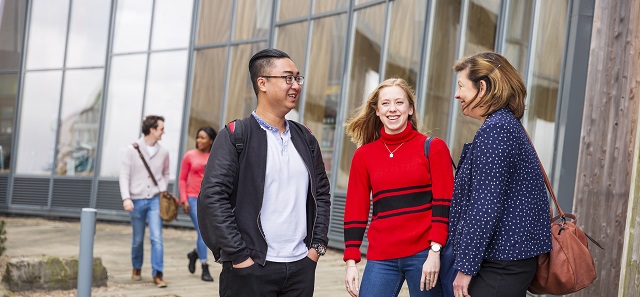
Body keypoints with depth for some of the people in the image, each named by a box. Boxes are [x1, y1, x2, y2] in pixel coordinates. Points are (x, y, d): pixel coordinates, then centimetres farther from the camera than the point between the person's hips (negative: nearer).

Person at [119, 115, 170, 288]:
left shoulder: (163, 153, 3)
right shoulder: (132, 150, -5)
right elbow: (124, 175, -7)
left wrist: (163, 191, 6)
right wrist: (126, 198, -16)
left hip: (155, 200, 1)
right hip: (137, 201, -1)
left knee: (156, 237, -11)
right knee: (138, 239, 10)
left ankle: (157, 274, -7)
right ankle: (136, 268, 34)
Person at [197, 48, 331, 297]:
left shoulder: (305, 138, 13)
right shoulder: (235, 136, -4)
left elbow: (321, 193, 20)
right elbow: (212, 197, -12)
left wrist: (317, 245, 9)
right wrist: (238, 256, -15)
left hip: (301, 267, 5)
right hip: (250, 269, -5)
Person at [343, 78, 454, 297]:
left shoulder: (433, 148, 2)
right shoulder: (364, 155, 9)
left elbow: (443, 203, -2)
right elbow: (355, 212, 8)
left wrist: (435, 252, -11)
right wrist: (351, 262, 3)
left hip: (424, 254, -2)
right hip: (381, 258, 2)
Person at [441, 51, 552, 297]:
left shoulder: (495, 129, -15)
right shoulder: (508, 125, 16)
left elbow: (485, 206, -21)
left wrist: (466, 267, -17)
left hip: (502, 265, -10)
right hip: (513, 256, 10)